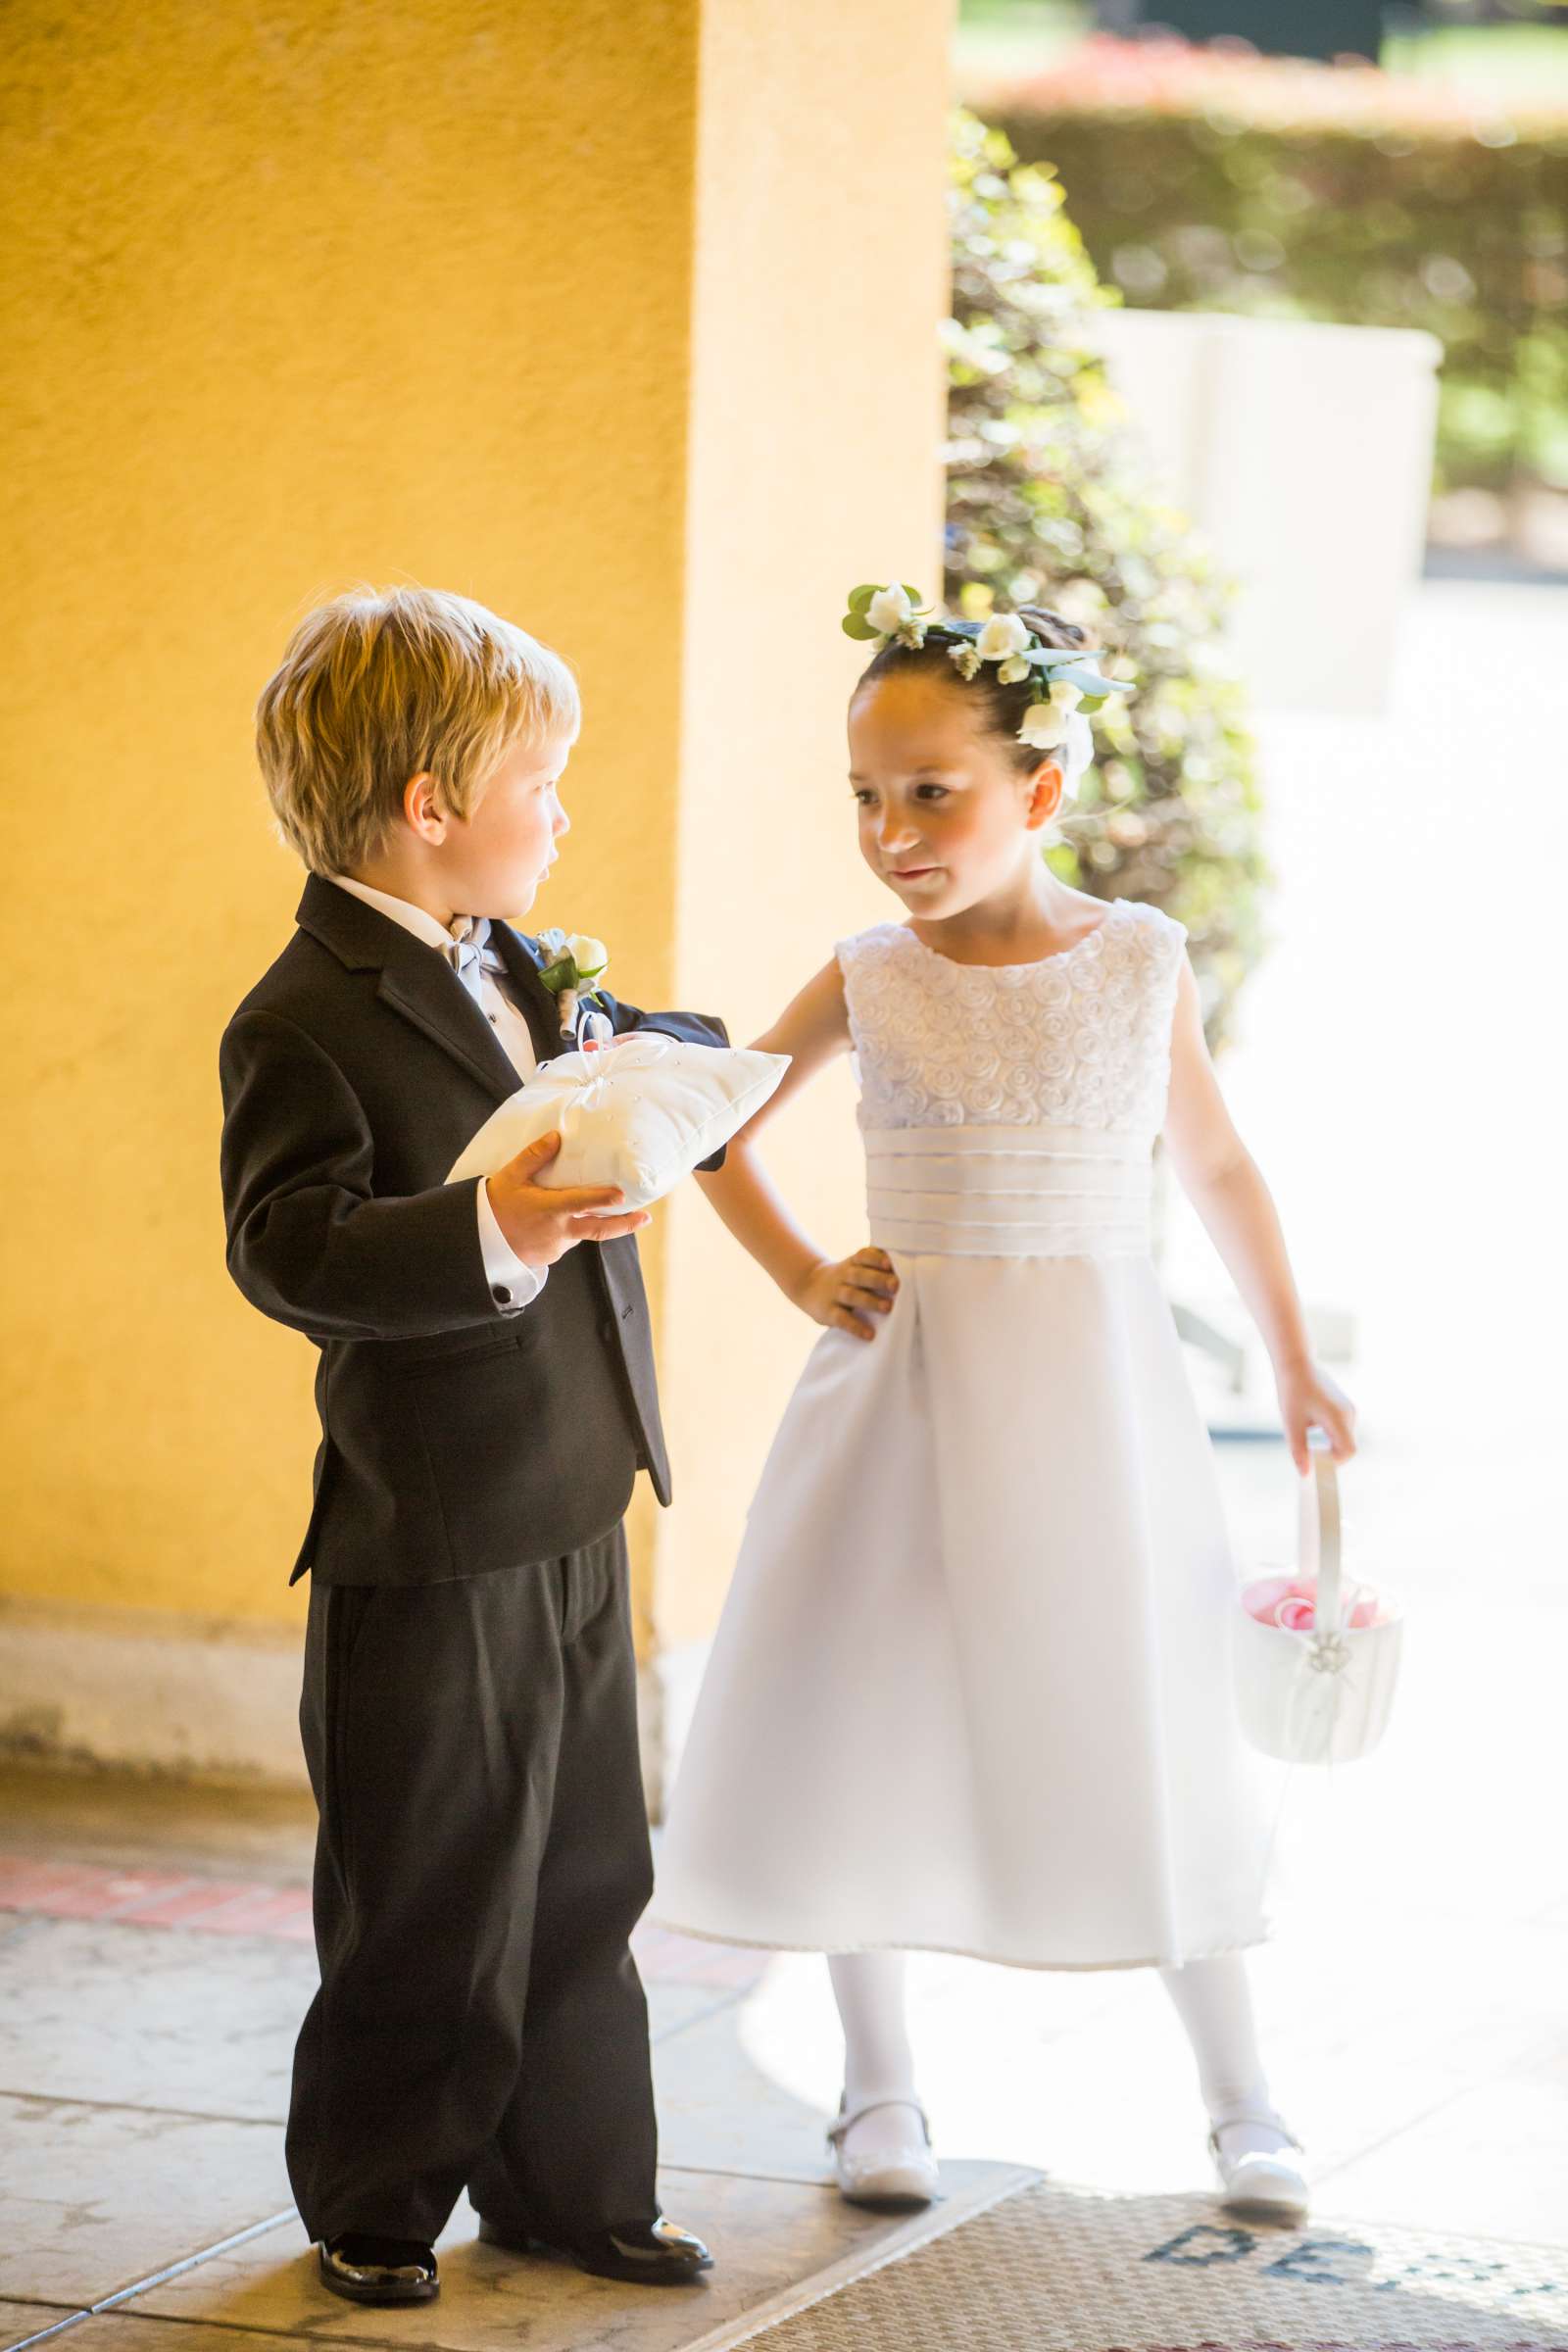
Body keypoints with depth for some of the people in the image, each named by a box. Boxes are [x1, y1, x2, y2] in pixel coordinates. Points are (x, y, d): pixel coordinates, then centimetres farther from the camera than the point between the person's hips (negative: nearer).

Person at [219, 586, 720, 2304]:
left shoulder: (507, 968, 12)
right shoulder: (306, 1023, -17)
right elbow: (286, 1244, -31)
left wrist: (650, 1050, 12)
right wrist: (492, 1234, -42)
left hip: (573, 1517, 9)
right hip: (431, 1546, -9)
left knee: (584, 1875, 15)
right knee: (432, 1907, 3)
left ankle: (563, 2181, 28)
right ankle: (372, 2206, 19)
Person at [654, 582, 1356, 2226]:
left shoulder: (1140, 959, -2)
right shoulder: (870, 979, -1)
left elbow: (1217, 1167, 10)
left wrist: (1294, 1365, 12)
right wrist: (802, 1277, 3)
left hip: (1093, 1394, -1)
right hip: (907, 1392, 1)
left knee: (1149, 1734, 1)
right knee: (866, 1727, 3)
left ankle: (1238, 2097, 15)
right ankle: (878, 2087, 19)